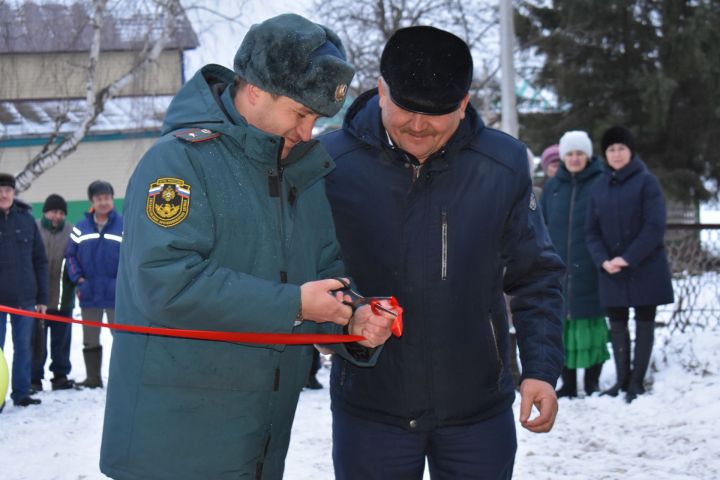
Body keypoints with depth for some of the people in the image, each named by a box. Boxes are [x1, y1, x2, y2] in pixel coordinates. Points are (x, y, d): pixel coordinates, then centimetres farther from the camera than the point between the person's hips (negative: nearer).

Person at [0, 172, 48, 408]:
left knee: (24, 347, 8)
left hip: (25, 297, 2)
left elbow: (40, 260, 6)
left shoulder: (26, 219, 3)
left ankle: (21, 393, 17)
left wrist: (42, 297, 3)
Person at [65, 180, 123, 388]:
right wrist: (78, 278, -3)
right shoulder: (80, 228, 4)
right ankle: (93, 377, 23)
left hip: (116, 294, -3)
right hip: (89, 294, 4)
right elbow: (70, 255, 8)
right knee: (90, 340, 12)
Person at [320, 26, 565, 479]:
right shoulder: (332, 161, -10)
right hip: (369, 406, -1)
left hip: (478, 408, 1)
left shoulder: (504, 165, -5)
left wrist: (542, 369, -6)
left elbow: (536, 277, 2)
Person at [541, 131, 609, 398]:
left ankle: (593, 381, 13)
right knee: (563, 323, 5)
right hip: (558, 269, 3)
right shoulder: (552, 187, 11)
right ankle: (568, 384, 13)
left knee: (590, 322, 2)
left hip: (589, 270, -3)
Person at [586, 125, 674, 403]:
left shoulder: (646, 182, -5)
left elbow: (655, 227, -12)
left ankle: (637, 382, 9)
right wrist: (603, 260, -10)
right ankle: (622, 380, 16)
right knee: (617, 324, 7)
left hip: (645, 269, -4)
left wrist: (628, 258, -18)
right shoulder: (600, 187, 9)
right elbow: (592, 230, 7)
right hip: (610, 272, 4)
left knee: (644, 322, 4)